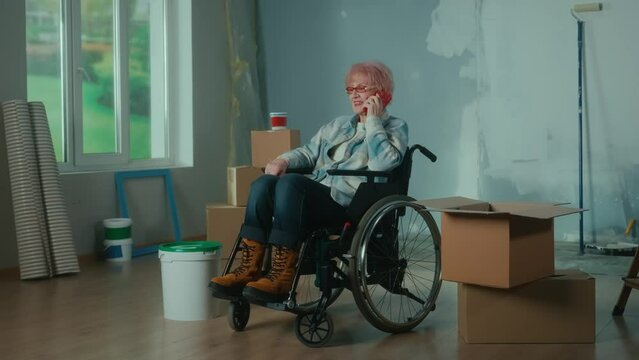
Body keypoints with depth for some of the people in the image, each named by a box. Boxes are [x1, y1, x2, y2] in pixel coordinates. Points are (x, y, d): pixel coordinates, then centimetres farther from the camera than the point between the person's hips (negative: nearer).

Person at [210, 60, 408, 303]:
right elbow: (309, 152, 26)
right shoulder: (338, 125, 30)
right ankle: (249, 268, -27)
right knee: (263, 183, -21)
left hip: (350, 205, -6)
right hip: (315, 198, 6)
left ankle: (283, 274, -35)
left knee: (290, 182, -32)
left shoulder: (395, 128, 10)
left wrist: (372, 120, -4)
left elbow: (383, 163, -10)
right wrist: (284, 160, 5)